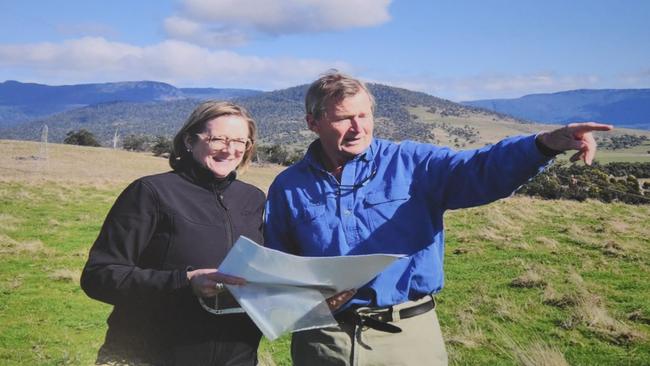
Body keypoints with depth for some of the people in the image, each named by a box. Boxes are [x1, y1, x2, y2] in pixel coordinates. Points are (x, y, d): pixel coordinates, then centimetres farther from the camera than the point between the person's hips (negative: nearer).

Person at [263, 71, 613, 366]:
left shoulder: (411, 163, 0)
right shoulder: (289, 188, 3)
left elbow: (479, 169, -15)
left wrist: (546, 143, -32)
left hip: (408, 335, 0)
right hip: (323, 338, 1)